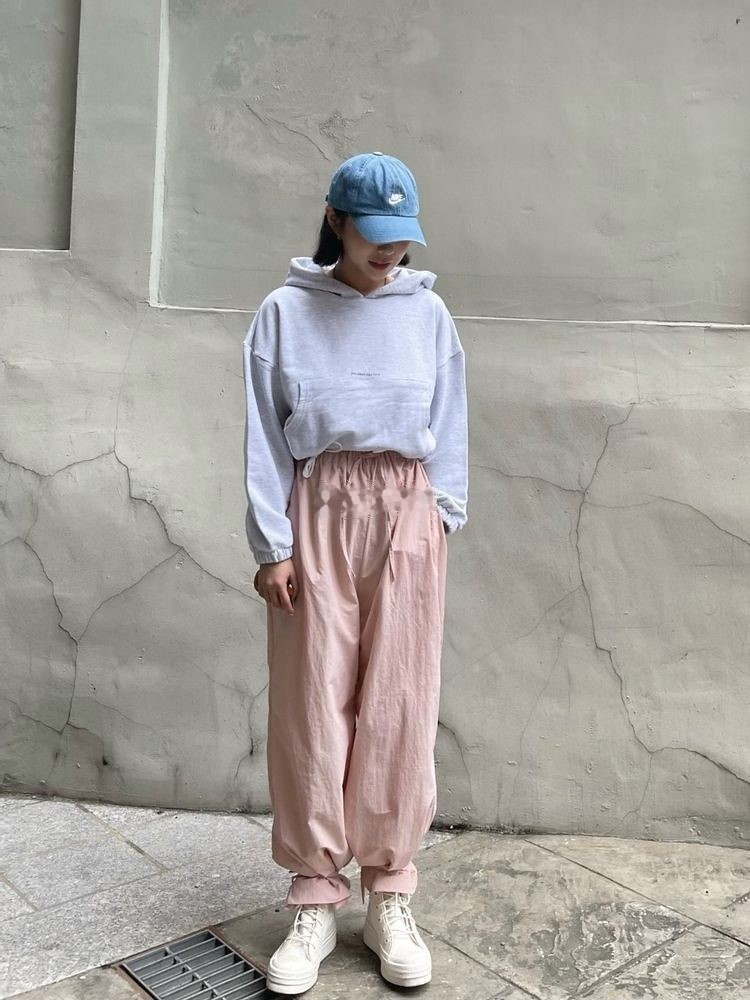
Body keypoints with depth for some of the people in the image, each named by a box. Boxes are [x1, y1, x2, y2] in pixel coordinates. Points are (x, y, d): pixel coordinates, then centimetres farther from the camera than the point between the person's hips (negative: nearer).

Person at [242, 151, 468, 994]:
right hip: (318, 513, -1)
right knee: (312, 705, 2)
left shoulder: (427, 313, 6)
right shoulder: (285, 312, 2)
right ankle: (315, 901, 16)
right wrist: (273, 544, -6)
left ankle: (389, 897, 17)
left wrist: (443, 514, 2)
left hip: (405, 513, 1)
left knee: (398, 706, 3)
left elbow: (448, 427, 10)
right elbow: (264, 437, 0)